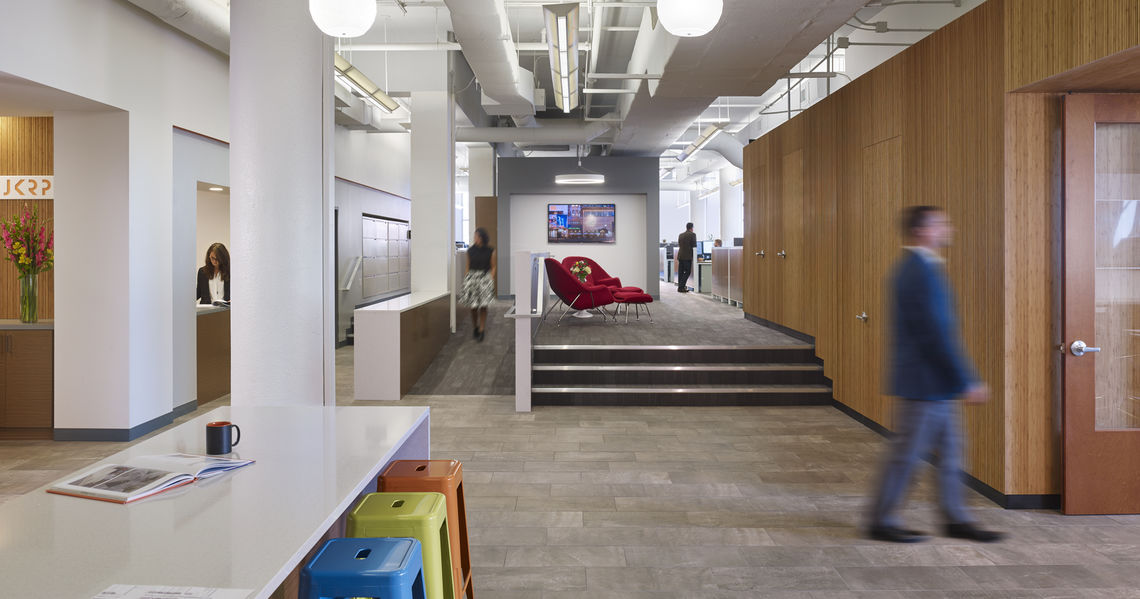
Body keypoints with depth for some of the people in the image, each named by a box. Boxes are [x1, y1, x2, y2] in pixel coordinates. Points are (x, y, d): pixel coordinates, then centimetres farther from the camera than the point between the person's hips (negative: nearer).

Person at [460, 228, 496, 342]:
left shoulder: (490, 251, 1)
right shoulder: (470, 250, 5)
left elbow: (493, 267, 6)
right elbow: (468, 267, 11)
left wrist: (491, 280, -3)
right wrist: (465, 279, 5)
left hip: (485, 278, -1)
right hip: (472, 277, 1)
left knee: (483, 306, -4)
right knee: (473, 306, 0)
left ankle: (482, 330, 5)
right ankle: (476, 327, 21)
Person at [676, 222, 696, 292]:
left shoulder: (680, 235, 13)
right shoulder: (692, 234, -4)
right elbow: (694, 245, -5)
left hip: (680, 256, 6)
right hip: (688, 256, -6)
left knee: (680, 271, 10)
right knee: (687, 272, -2)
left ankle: (680, 286, 12)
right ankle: (681, 287, -10)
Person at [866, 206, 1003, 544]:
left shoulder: (914, 267, 13)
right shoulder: (921, 272, -20)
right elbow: (937, 334, -22)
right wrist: (968, 382, -17)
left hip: (936, 384, 10)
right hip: (925, 383, -10)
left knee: (950, 451, 14)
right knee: (906, 453, 0)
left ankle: (956, 520, 23)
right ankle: (882, 521, 12)